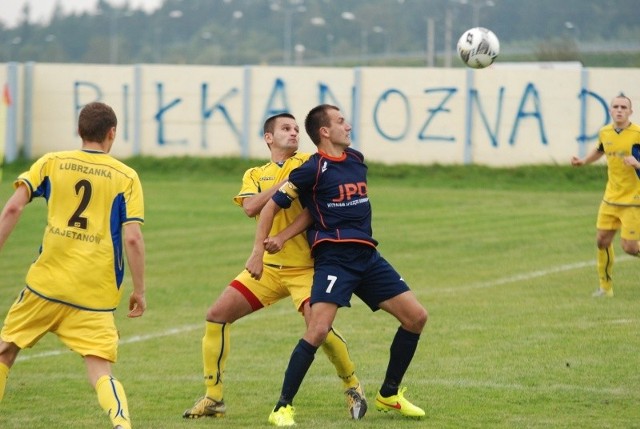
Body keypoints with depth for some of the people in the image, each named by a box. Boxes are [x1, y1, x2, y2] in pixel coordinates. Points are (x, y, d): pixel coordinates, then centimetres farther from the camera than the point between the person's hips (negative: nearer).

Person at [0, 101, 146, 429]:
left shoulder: (51, 163, 6)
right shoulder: (126, 177, 2)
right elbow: (132, 238, -6)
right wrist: (139, 291, 1)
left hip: (45, 285, 1)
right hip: (95, 294, -1)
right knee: (100, 373, -3)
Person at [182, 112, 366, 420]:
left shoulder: (307, 163, 3)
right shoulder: (255, 175, 12)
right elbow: (250, 207, -9)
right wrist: (285, 184, -18)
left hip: (304, 265, -4)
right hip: (267, 266, 4)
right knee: (217, 315, -5)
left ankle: (352, 386, 3)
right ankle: (213, 398, 6)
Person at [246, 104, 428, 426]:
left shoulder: (357, 161, 13)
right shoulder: (313, 170, -7)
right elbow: (271, 206, -1)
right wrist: (258, 251, -6)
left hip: (366, 255, 7)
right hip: (333, 256, -7)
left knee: (416, 317, 5)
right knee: (318, 330, -21)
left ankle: (388, 395, 18)